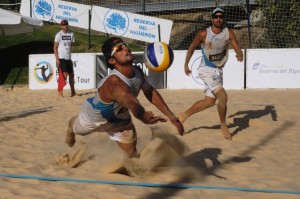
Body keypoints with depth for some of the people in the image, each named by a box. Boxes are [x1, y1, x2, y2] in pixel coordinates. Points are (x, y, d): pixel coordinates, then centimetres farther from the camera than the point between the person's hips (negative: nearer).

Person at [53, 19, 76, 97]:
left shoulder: (71, 34, 9)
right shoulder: (59, 35, -6)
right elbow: (55, 47, -6)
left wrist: (69, 55, 11)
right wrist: (57, 59, -13)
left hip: (68, 58, 6)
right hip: (61, 58, -6)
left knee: (71, 74, 9)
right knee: (64, 75, -13)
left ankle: (73, 91, 19)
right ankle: (60, 91, -3)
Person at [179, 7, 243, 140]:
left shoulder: (229, 33, -8)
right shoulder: (203, 34, -15)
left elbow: (237, 49, -16)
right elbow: (191, 48, 0)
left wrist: (240, 55, -39)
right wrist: (186, 65, 5)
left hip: (218, 70, 6)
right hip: (206, 70, -5)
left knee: (210, 101, 12)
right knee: (222, 96, -18)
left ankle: (184, 115, 29)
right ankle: (224, 126, 2)